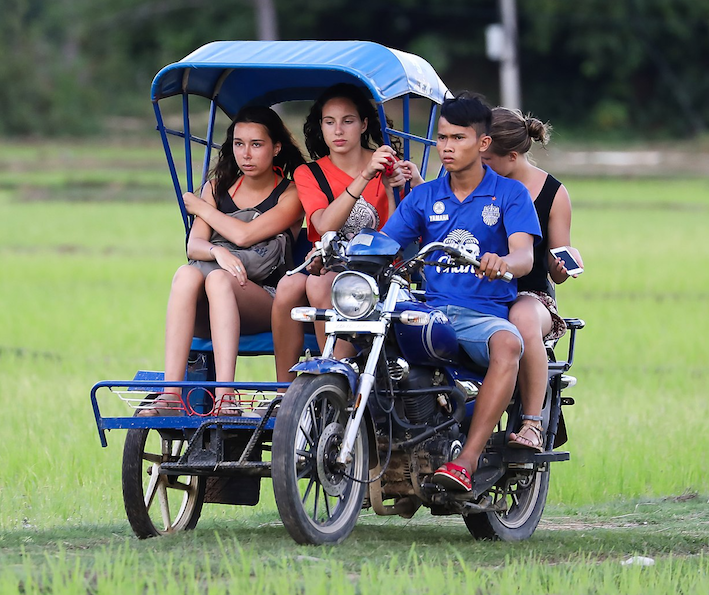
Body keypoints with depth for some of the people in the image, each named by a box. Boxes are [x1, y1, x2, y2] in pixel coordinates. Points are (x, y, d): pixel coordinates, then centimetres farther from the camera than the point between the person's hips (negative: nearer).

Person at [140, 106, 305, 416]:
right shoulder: (218, 187, 17)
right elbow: (193, 245, 4)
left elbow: (244, 234, -12)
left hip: (267, 300, -4)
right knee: (187, 275, -30)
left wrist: (199, 206, 3)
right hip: (216, 308, 4)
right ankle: (170, 393, -44)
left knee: (218, 280, -35)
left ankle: (225, 398, -51)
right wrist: (218, 252, -21)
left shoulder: (291, 194, 2)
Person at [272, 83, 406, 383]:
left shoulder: (385, 165, 6)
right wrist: (364, 178, -24)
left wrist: (391, 190, -20)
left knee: (319, 283, -34)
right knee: (289, 285, -31)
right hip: (327, 267, 2)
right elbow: (324, 225, -13)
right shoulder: (308, 174, 9)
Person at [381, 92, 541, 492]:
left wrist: (502, 263, -35)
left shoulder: (511, 194, 6)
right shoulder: (424, 197, 17)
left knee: (507, 343, -39)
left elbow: (524, 256, -10)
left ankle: (467, 461, -44)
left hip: (485, 315, -3)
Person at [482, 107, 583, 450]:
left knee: (524, 322, -42)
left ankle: (532, 424, -36)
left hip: (530, 295, -2)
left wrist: (565, 263, -18)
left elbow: (556, 272, 7)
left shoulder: (552, 193, 4)